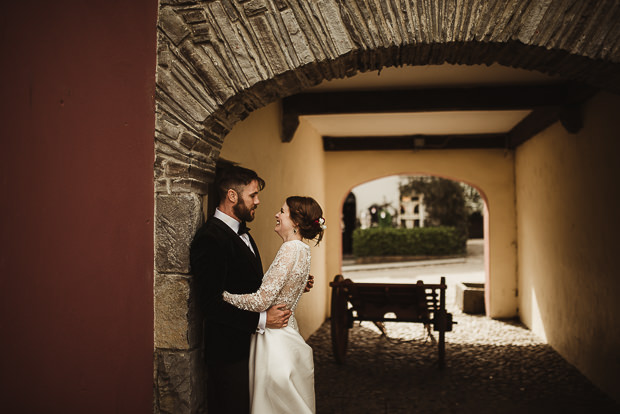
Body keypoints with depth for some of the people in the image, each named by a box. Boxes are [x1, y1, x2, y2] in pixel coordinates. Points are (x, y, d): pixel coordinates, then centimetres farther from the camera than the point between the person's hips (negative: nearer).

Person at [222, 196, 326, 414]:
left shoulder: (291, 249, -20)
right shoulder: (299, 249, 9)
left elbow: (261, 301, -23)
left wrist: (223, 295, -12)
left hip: (277, 341, -9)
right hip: (283, 334, 9)